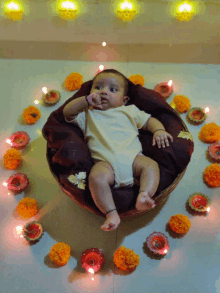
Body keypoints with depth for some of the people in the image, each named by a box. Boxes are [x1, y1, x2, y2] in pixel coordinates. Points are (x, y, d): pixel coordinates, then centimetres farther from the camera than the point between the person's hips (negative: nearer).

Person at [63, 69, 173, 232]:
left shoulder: (129, 111, 30)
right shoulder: (88, 114, 29)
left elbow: (149, 121, 26)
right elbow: (68, 112, 19)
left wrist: (159, 130, 4)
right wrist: (86, 100, 10)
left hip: (132, 156, 2)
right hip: (105, 161, -1)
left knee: (151, 165, -27)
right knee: (96, 177, -32)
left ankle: (144, 196, -36)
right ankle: (111, 213, -29)